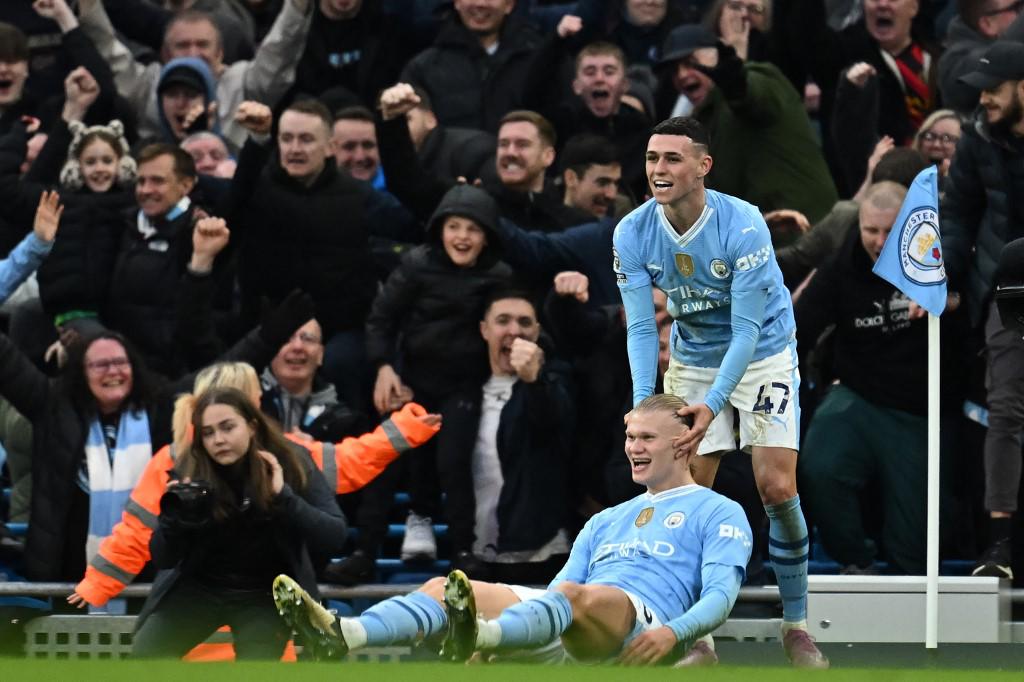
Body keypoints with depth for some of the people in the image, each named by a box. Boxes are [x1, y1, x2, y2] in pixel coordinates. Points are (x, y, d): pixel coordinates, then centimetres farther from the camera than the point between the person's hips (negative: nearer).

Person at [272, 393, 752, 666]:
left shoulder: (718, 513, 16)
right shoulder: (606, 521, 37)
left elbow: (720, 594, 0)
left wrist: (672, 632, -21)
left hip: (642, 621, -7)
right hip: (569, 638, 7)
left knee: (576, 596, -42)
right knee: (443, 587, -16)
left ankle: (477, 638, -73)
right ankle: (343, 635, -44)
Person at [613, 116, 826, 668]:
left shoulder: (743, 226, -27)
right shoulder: (633, 235, -16)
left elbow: (747, 329, -27)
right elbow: (641, 327, -14)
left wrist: (714, 403, -37)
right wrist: (643, 402, -29)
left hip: (762, 357, -3)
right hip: (692, 363, 3)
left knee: (778, 489, -13)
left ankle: (796, 627, 1)